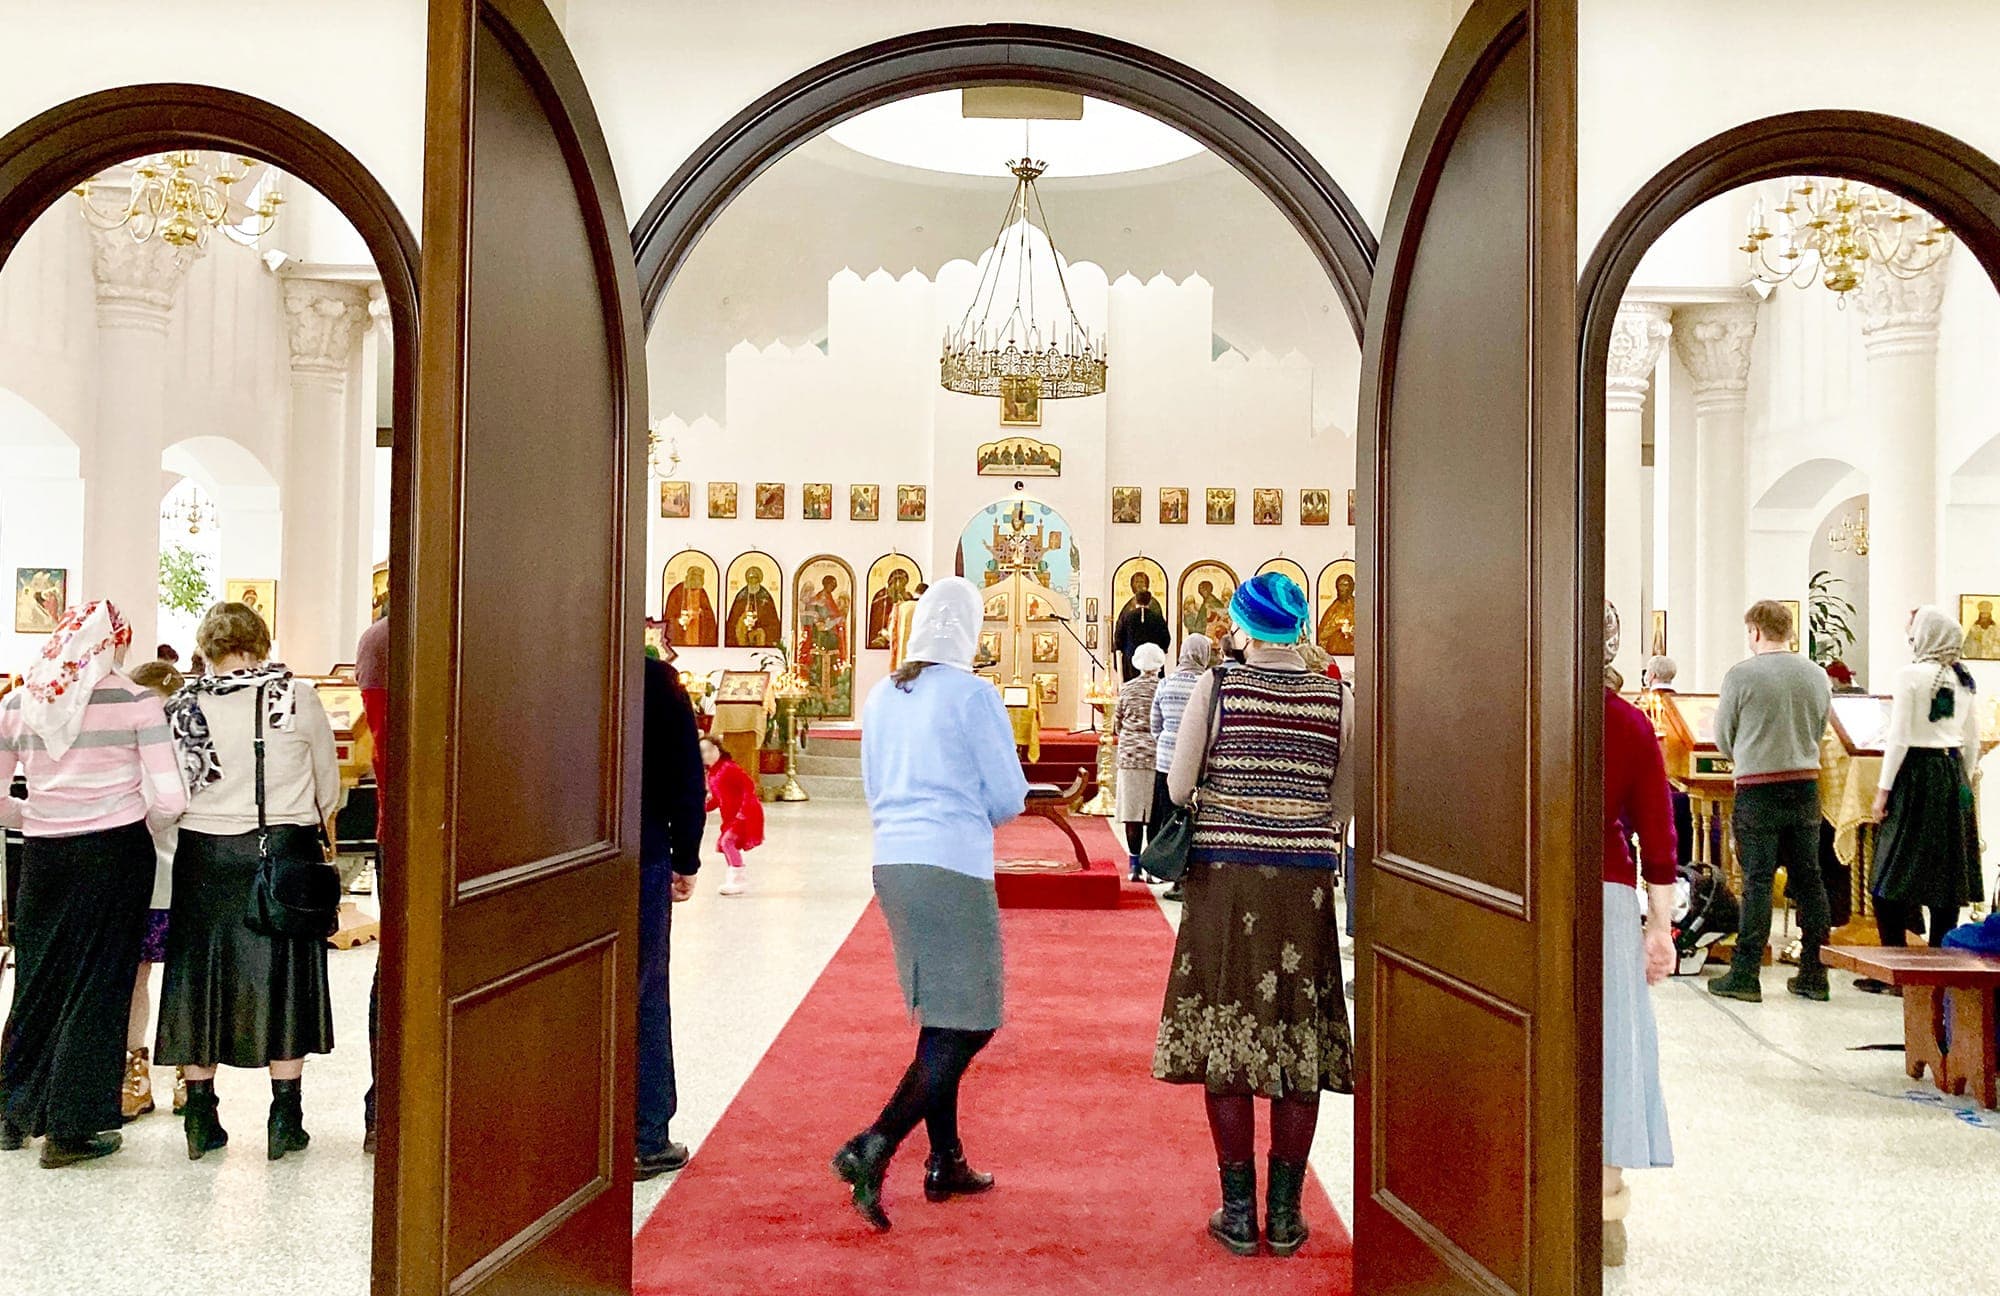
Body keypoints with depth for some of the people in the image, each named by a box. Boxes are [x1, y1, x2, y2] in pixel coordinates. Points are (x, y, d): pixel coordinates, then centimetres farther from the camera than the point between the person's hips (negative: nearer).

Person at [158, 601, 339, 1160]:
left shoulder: (181, 707, -1)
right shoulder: (296, 695, -5)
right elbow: (329, 782, 5)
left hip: (205, 855, 2)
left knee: (200, 974, 12)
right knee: (283, 975, 8)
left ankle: (200, 1119, 18)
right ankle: (285, 1120, 11)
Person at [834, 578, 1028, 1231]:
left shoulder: (882, 696, 10)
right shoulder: (973, 694, -8)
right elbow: (1009, 798, -4)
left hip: (892, 864, 7)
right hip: (953, 867, -7)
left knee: (940, 1019, 18)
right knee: (969, 1024, -1)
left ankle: (946, 1163, 24)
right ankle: (874, 1146, -13)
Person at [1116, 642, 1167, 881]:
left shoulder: (1126, 689, 4)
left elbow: (1118, 723, 12)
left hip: (1129, 754, 2)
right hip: (1157, 753, -2)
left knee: (1133, 813, 4)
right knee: (1155, 815, 3)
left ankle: (1134, 866, 5)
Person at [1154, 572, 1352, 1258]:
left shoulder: (1217, 686, -5)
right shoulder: (1337, 699, 1)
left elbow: (1177, 789, -4)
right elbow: (1343, 807, 6)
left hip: (1226, 877, -2)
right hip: (1306, 884, 2)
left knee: (1226, 1036, 7)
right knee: (1298, 1038, 9)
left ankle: (1239, 1212, 12)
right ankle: (1285, 1214, 15)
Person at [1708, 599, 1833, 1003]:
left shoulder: (1741, 675, -8)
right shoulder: (1818, 677, 6)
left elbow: (1723, 738, 0)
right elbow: (1819, 733, 15)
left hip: (1758, 787, -4)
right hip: (1805, 783, 4)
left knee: (1757, 880, -2)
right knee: (1808, 878, 9)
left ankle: (1745, 975, -1)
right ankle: (1814, 975, 15)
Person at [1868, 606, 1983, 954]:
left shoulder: (1910, 675, -10)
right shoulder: (1965, 680, 8)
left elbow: (1899, 738, -13)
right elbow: (1972, 741, 12)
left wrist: (1884, 789, -9)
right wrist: (1964, 781, 22)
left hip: (1915, 772, -6)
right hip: (1953, 775, 6)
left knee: (1894, 873, -1)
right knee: (1947, 871, 10)